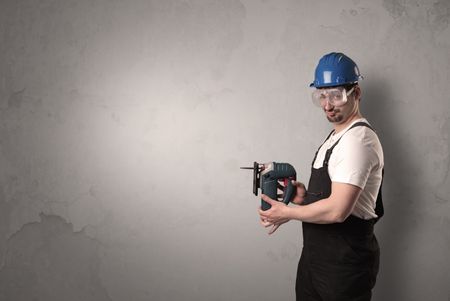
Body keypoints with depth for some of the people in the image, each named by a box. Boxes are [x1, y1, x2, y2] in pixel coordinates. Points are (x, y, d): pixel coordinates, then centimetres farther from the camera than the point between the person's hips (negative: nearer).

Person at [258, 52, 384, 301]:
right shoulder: (337, 135, 11)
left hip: (344, 263, -9)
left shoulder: (357, 139, -20)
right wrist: (307, 196, 0)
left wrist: (287, 212, -15)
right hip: (315, 253, 9)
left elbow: (337, 210, -27)